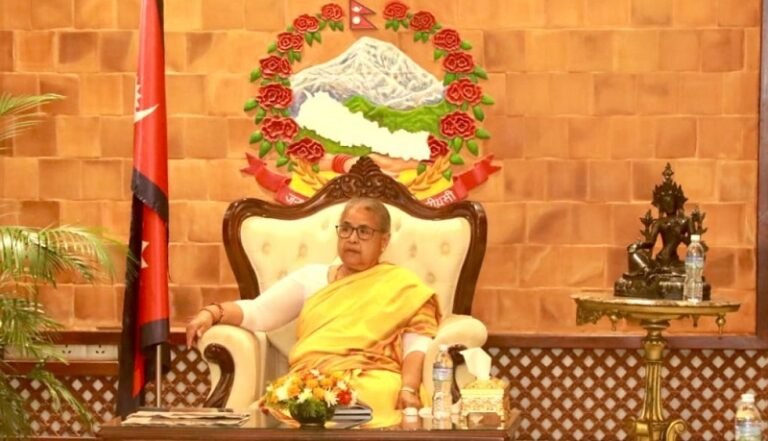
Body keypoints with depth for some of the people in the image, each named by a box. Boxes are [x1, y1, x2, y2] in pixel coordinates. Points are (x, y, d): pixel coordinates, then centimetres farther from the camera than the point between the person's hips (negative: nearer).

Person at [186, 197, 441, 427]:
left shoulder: (402, 286, 15)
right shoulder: (311, 278, 23)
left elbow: (418, 344, 1)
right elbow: (257, 312, 14)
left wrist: (409, 389, -18)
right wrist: (212, 313, -5)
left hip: (376, 384, -1)